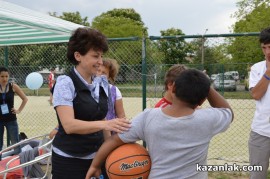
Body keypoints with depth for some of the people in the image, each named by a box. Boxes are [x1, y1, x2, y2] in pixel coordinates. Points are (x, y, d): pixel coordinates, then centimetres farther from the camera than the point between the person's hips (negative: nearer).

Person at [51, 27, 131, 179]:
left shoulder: (102, 85, 4)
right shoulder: (65, 83, -13)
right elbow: (69, 125, -24)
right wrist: (104, 124, -36)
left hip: (97, 157, 5)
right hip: (69, 160, -5)